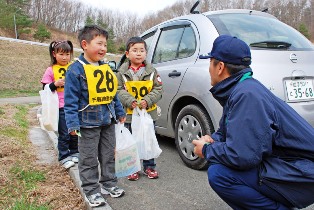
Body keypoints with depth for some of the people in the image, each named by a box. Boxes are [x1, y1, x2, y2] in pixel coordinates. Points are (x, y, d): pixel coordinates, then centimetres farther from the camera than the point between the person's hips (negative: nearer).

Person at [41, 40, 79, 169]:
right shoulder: (51, 70, -2)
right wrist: (55, 84, -18)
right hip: (61, 108, -3)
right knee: (64, 134, 4)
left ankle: (74, 153, 31)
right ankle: (64, 157, 19)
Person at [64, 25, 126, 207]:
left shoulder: (106, 67, 7)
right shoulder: (76, 70, -12)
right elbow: (71, 100, -14)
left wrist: (120, 112, 17)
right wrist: (73, 123, -18)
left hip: (108, 121, 6)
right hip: (88, 123, -6)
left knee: (109, 156, 17)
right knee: (89, 159, 7)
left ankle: (109, 184, 32)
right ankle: (92, 190, 21)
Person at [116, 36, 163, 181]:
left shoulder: (151, 71, -1)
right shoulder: (122, 72, -3)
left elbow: (158, 89, -2)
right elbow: (119, 90, -6)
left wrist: (147, 100, -17)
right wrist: (130, 101, -22)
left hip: (149, 113, 1)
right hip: (129, 114, -1)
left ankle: (149, 166, 30)